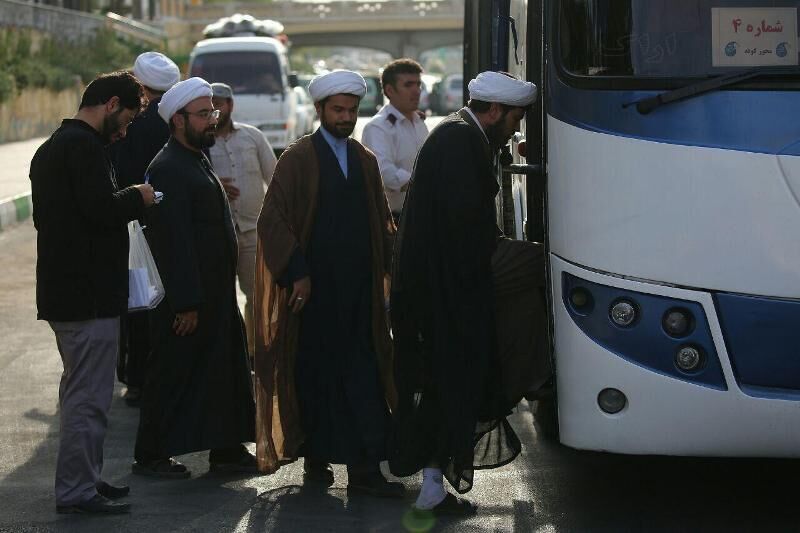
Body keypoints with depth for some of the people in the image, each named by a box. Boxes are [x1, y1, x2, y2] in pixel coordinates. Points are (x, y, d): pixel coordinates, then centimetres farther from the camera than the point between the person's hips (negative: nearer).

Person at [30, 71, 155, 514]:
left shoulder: (51, 147, 17)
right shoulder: (84, 146, -16)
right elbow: (103, 208, -25)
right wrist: (138, 198, -7)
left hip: (60, 290, 11)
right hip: (90, 295, -11)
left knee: (79, 390, 19)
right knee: (89, 396, -6)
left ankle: (83, 478, 27)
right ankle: (77, 490, -2)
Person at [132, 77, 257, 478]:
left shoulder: (197, 161, 15)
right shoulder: (168, 170, -18)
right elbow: (174, 241, -22)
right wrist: (187, 302, -23)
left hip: (214, 295, 10)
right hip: (186, 299, -10)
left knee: (227, 373, 13)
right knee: (173, 375, 1)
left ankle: (227, 450, 22)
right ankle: (150, 456, 11)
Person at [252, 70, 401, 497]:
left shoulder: (365, 161, 13)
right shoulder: (297, 159, -2)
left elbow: (382, 221, 17)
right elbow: (273, 220, -7)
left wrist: (390, 267, 3)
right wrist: (295, 274, -13)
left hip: (359, 288, 4)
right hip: (313, 287, -4)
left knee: (364, 374, -1)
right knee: (315, 373, 4)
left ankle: (365, 469, 1)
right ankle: (316, 458, 16)